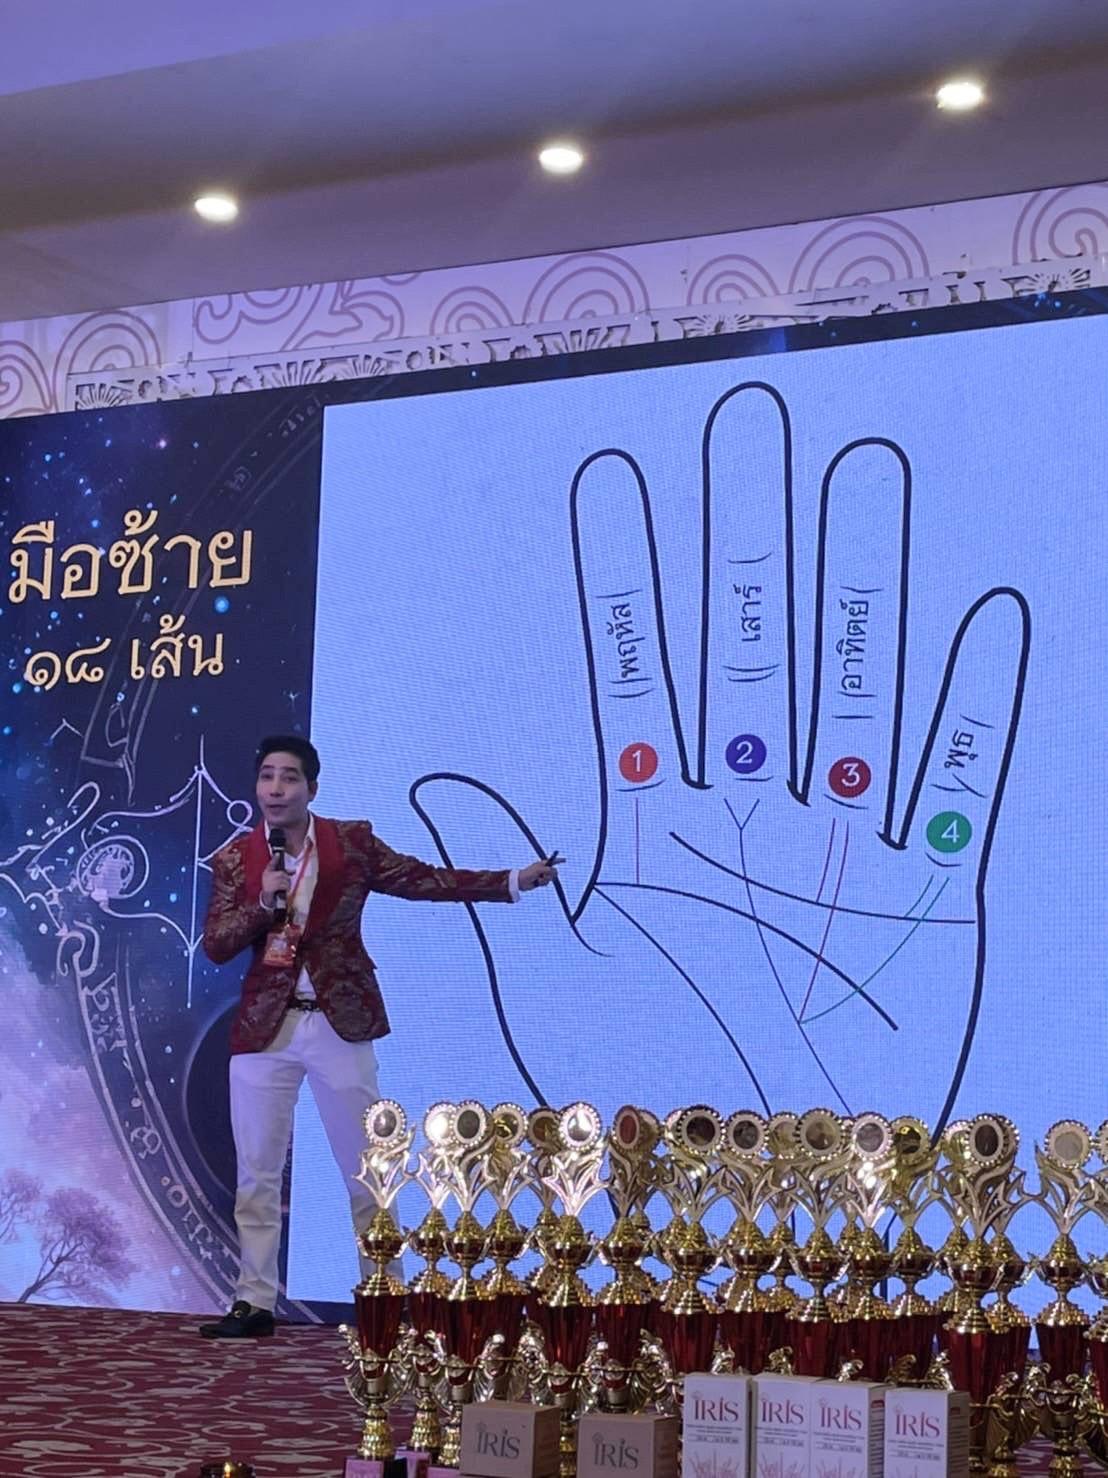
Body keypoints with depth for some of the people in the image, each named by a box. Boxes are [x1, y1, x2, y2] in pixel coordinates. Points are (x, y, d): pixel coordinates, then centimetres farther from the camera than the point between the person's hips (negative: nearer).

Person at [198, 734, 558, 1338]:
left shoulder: (351, 842, 0)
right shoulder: (235, 858, 2)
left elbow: (426, 880, 1)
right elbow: (214, 946, -2)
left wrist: (514, 881, -6)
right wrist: (262, 904, -19)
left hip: (340, 1024, -1)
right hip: (263, 1029, 1)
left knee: (365, 1171, 5)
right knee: (257, 1175, 5)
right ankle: (254, 1302, 13)